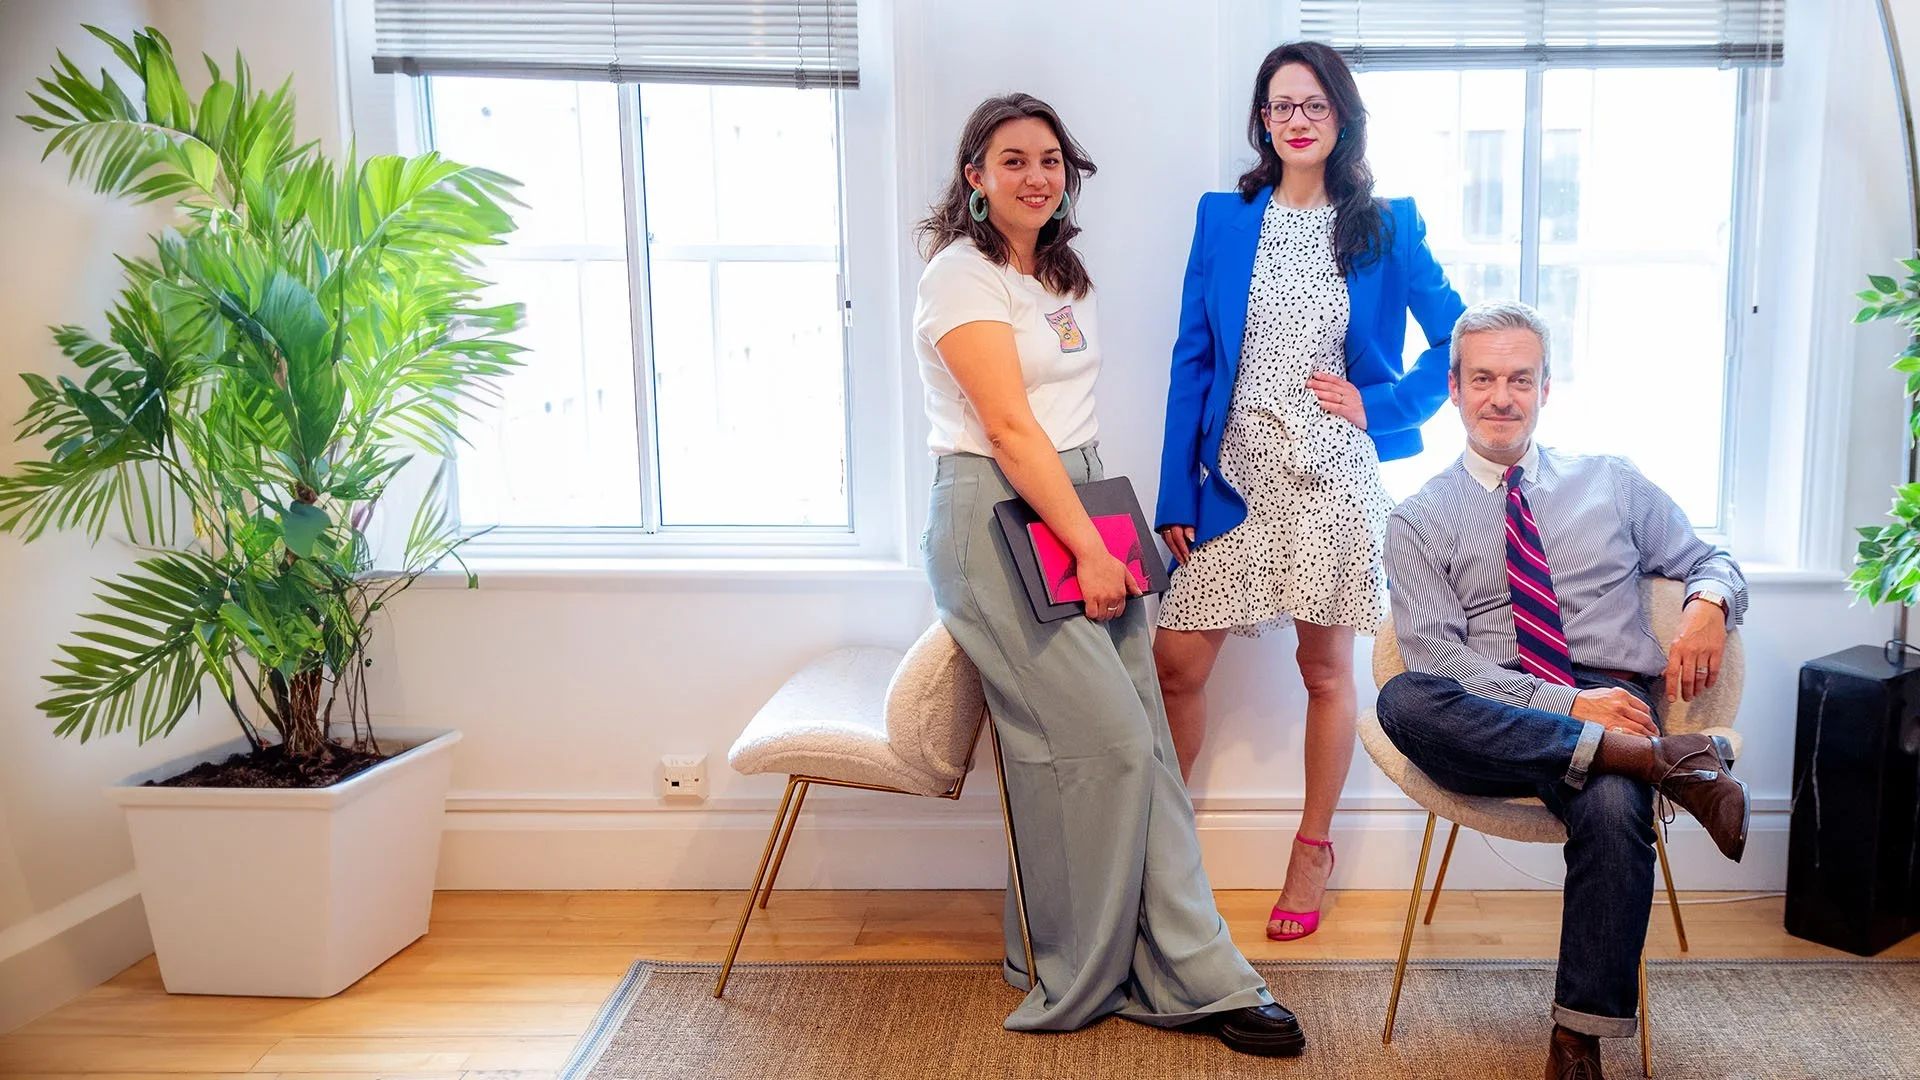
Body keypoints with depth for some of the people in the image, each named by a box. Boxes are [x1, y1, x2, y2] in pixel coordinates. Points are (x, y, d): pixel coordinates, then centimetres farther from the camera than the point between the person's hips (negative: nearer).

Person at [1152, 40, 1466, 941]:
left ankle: (1314, 846, 27)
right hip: (1235, 476, 1)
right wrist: (1176, 494, -1)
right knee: (1176, 661, -2)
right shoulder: (1223, 218, 7)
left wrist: (1381, 405, -5)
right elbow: (1192, 360, 4)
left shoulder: (1386, 226, 4)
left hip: (1334, 479, -1)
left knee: (1326, 670, 9)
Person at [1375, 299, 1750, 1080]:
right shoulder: (1420, 521, 9)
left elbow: (1712, 561, 25)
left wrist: (1709, 601, -2)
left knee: (1614, 807, -35)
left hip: (1614, 706, 1)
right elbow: (1436, 659, -3)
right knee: (1403, 699, -35)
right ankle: (1662, 762, -35)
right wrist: (1569, 703, -17)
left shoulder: (1612, 484, 19)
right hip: (1487, 726, -1)